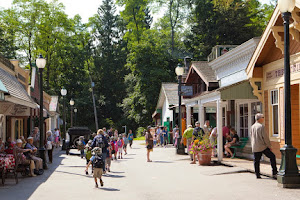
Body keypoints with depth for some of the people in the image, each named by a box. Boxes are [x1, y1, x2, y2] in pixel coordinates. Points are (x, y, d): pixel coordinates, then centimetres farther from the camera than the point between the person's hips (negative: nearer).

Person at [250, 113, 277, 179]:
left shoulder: (252, 127, 8)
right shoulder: (261, 126, -14)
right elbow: (265, 137, -14)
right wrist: (269, 146, -6)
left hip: (255, 147, 7)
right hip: (262, 146, -7)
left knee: (256, 161, 10)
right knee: (272, 157, 4)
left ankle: (257, 175, 10)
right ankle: (274, 173, 2)